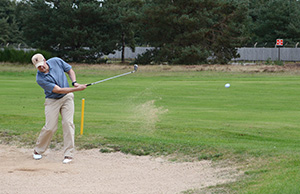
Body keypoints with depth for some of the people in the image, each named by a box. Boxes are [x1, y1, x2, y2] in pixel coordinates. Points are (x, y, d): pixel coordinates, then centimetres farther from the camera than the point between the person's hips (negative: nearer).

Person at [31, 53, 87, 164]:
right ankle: (38, 151, 16)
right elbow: (59, 90, -25)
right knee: (50, 127, -8)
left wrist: (74, 82, -12)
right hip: (52, 101, -3)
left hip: (67, 97, 3)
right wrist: (77, 89, -27)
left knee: (68, 123, -10)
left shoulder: (57, 61, -9)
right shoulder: (40, 78, -22)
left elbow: (70, 71, 8)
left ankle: (68, 154, -10)